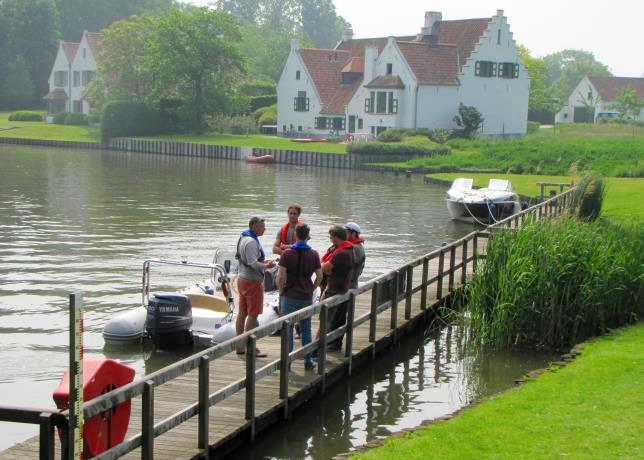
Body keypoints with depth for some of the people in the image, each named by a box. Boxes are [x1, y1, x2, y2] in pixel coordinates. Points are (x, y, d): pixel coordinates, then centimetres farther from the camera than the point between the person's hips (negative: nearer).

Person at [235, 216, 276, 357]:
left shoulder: (243, 238, 13)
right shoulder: (251, 242, -19)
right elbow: (252, 264, -25)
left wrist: (263, 262, 9)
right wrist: (267, 266, -12)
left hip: (242, 278, 10)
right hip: (252, 281, -10)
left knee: (242, 313, 13)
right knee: (253, 315, -5)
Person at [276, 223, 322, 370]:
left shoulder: (287, 253, -9)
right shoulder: (314, 254, -1)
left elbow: (281, 277, -12)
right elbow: (319, 276, -1)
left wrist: (281, 292, 2)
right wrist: (311, 289, 12)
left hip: (289, 296, -2)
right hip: (306, 297, 2)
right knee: (306, 329, 12)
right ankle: (308, 361, 14)